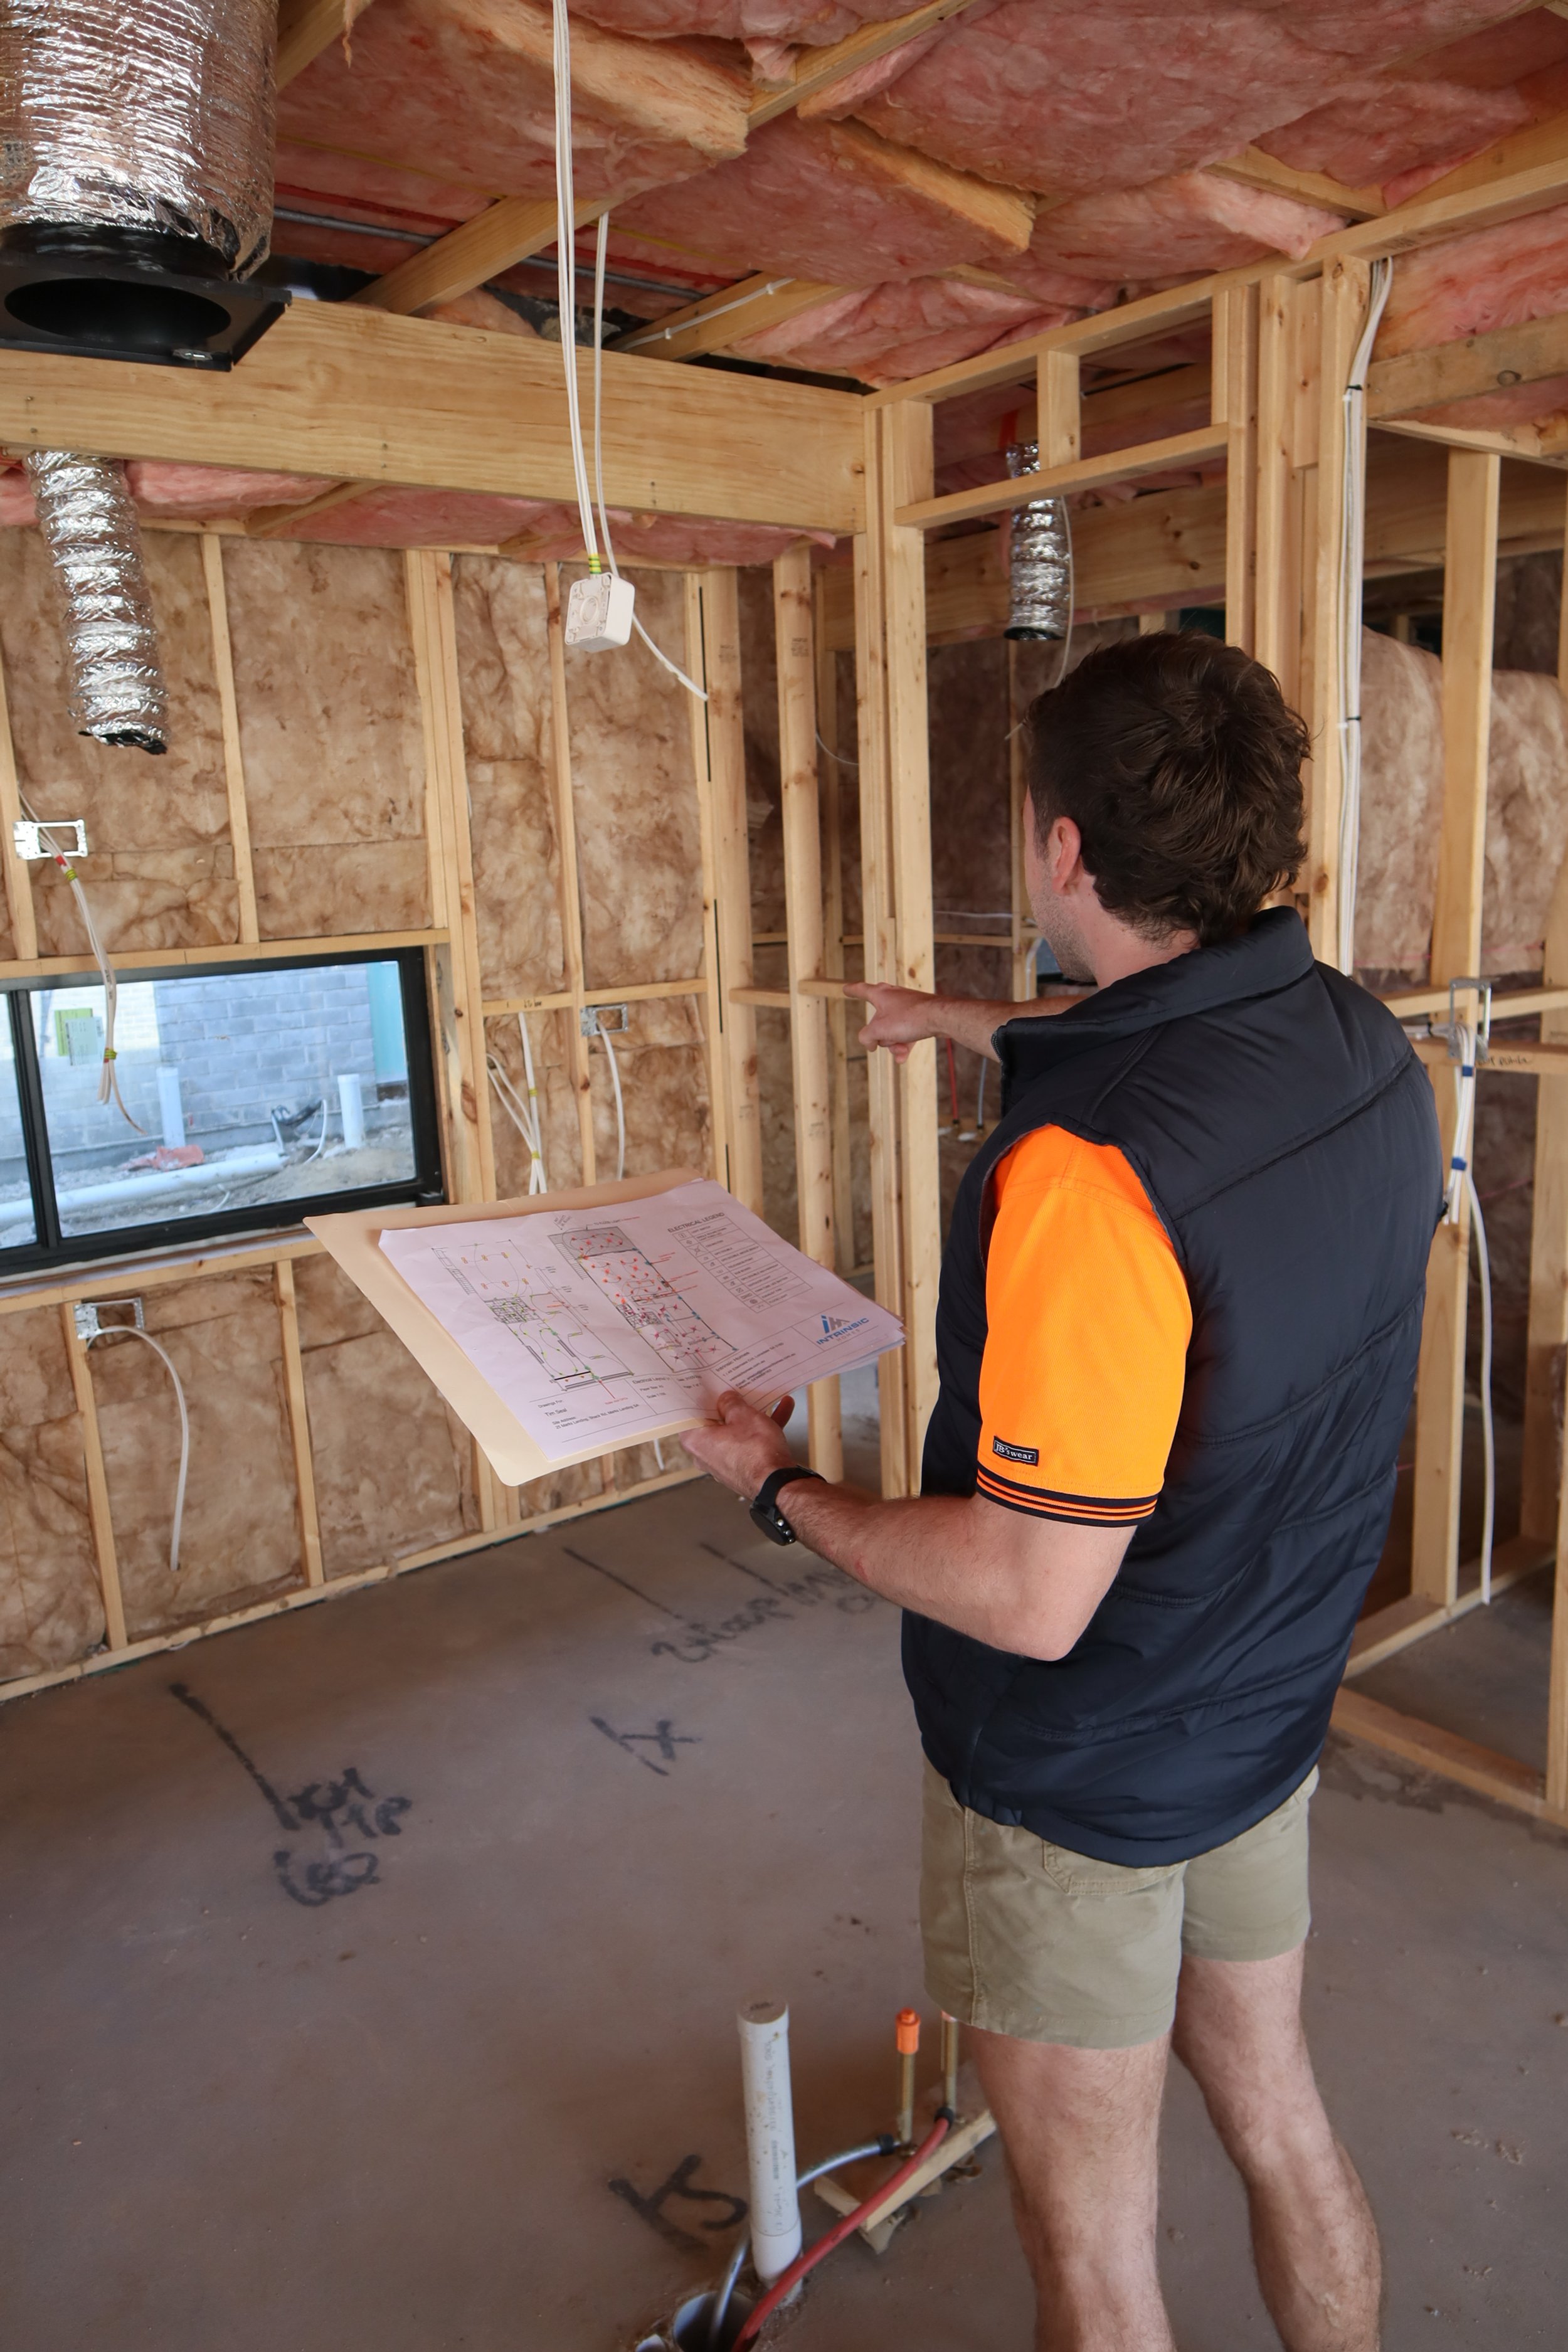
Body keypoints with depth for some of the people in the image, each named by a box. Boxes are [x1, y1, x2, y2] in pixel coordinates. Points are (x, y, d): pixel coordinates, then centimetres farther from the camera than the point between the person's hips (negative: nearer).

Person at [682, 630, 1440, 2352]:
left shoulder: (1085, 1174, -35)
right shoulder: (1363, 1049, -8)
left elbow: (1033, 1598, -30)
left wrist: (783, 1488, -14)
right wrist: (969, 1026, 29)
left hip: (1084, 1775, -7)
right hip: (1273, 1712, 7)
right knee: (1278, 2119, 28)